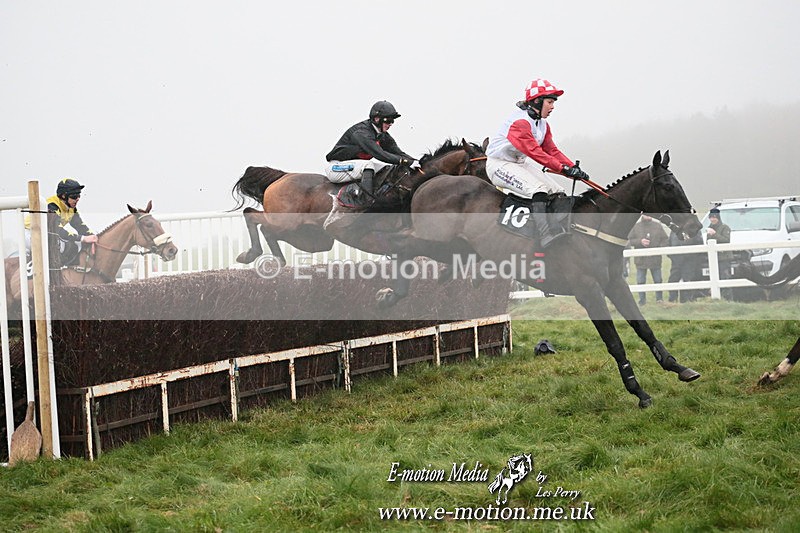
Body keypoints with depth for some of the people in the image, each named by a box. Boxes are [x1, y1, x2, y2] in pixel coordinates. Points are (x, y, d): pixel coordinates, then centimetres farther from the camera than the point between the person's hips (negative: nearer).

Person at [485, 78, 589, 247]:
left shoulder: (542, 124, 8)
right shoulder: (520, 122, -25)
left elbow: (552, 150, 6)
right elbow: (533, 151, -33)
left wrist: (573, 167, -10)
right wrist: (562, 168, -38)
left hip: (522, 163, 10)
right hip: (500, 164, -10)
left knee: (558, 192, -2)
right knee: (538, 189, -31)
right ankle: (545, 233, -43)